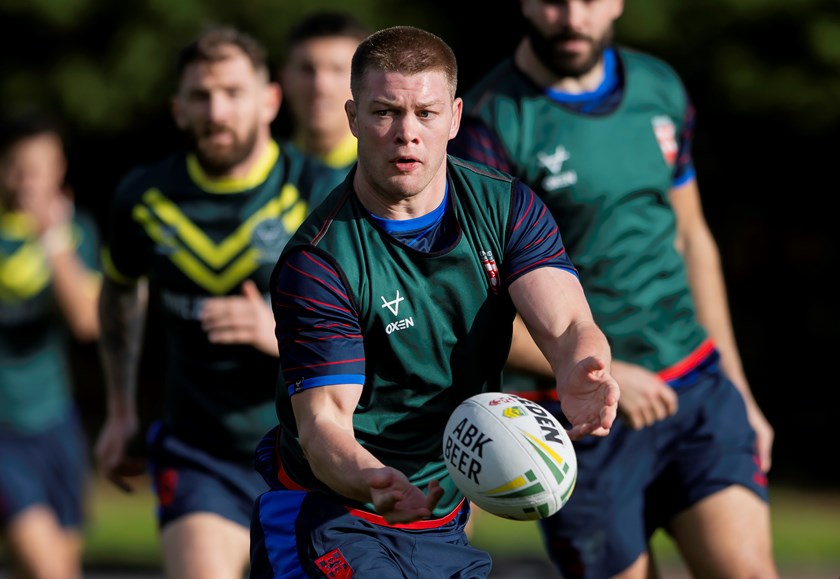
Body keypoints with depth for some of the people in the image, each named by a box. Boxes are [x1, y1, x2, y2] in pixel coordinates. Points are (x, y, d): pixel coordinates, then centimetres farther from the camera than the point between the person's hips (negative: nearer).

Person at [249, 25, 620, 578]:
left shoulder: (508, 207, -3)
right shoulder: (317, 260, -17)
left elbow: (568, 325, -15)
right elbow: (322, 418, -23)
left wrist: (581, 370, -40)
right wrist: (373, 480, -46)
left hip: (443, 528, 6)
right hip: (333, 523, -5)